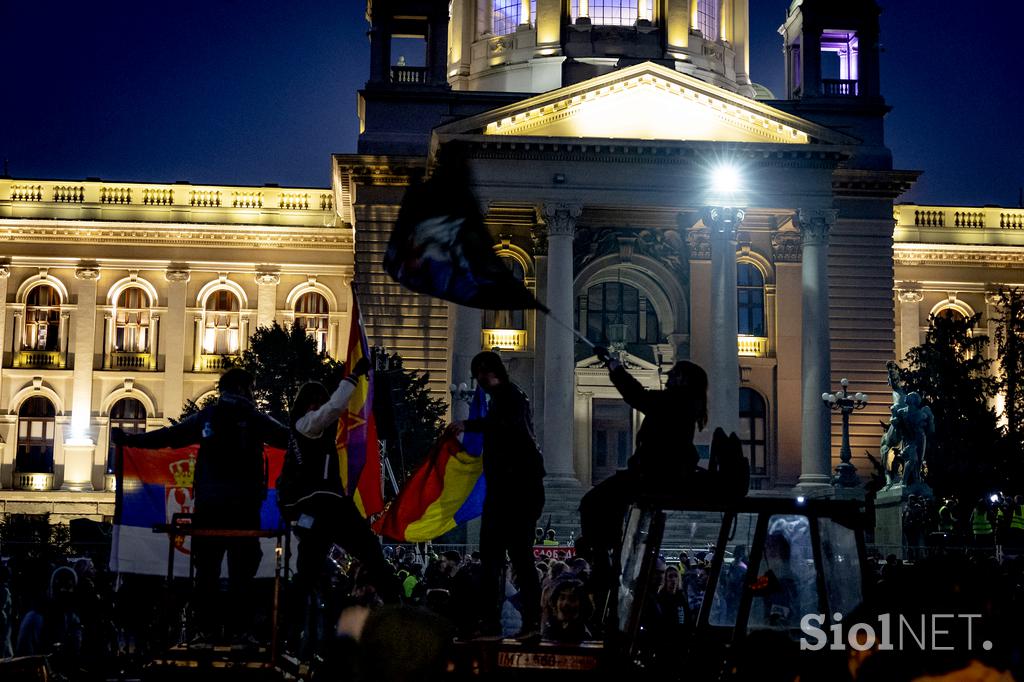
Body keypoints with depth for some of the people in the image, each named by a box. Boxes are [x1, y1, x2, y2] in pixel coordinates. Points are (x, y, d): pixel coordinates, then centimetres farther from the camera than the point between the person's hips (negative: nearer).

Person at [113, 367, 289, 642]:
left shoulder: (205, 418, 7)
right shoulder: (254, 418, 1)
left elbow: (166, 436, 7)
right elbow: (287, 438, -6)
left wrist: (127, 439, 14)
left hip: (209, 504, 2)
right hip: (244, 505, -2)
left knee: (207, 567, 6)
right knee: (241, 568, 2)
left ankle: (207, 627, 4)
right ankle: (240, 627, -2)